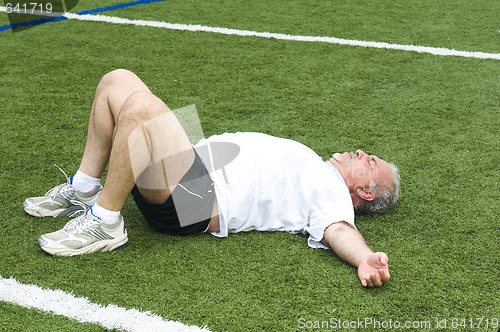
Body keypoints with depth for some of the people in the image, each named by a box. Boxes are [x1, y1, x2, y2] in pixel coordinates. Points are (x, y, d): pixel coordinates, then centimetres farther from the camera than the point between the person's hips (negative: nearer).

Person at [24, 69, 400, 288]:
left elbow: (338, 229, -22)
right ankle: (84, 191, 11)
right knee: (117, 81, 9)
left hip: (192, 199, -10)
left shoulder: (332, 192, 0)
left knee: (139, 107, -33)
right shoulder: (312, 171, 26)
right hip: (195, 161, 10)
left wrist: (365, 259, -47)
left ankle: (104, 223, -18)